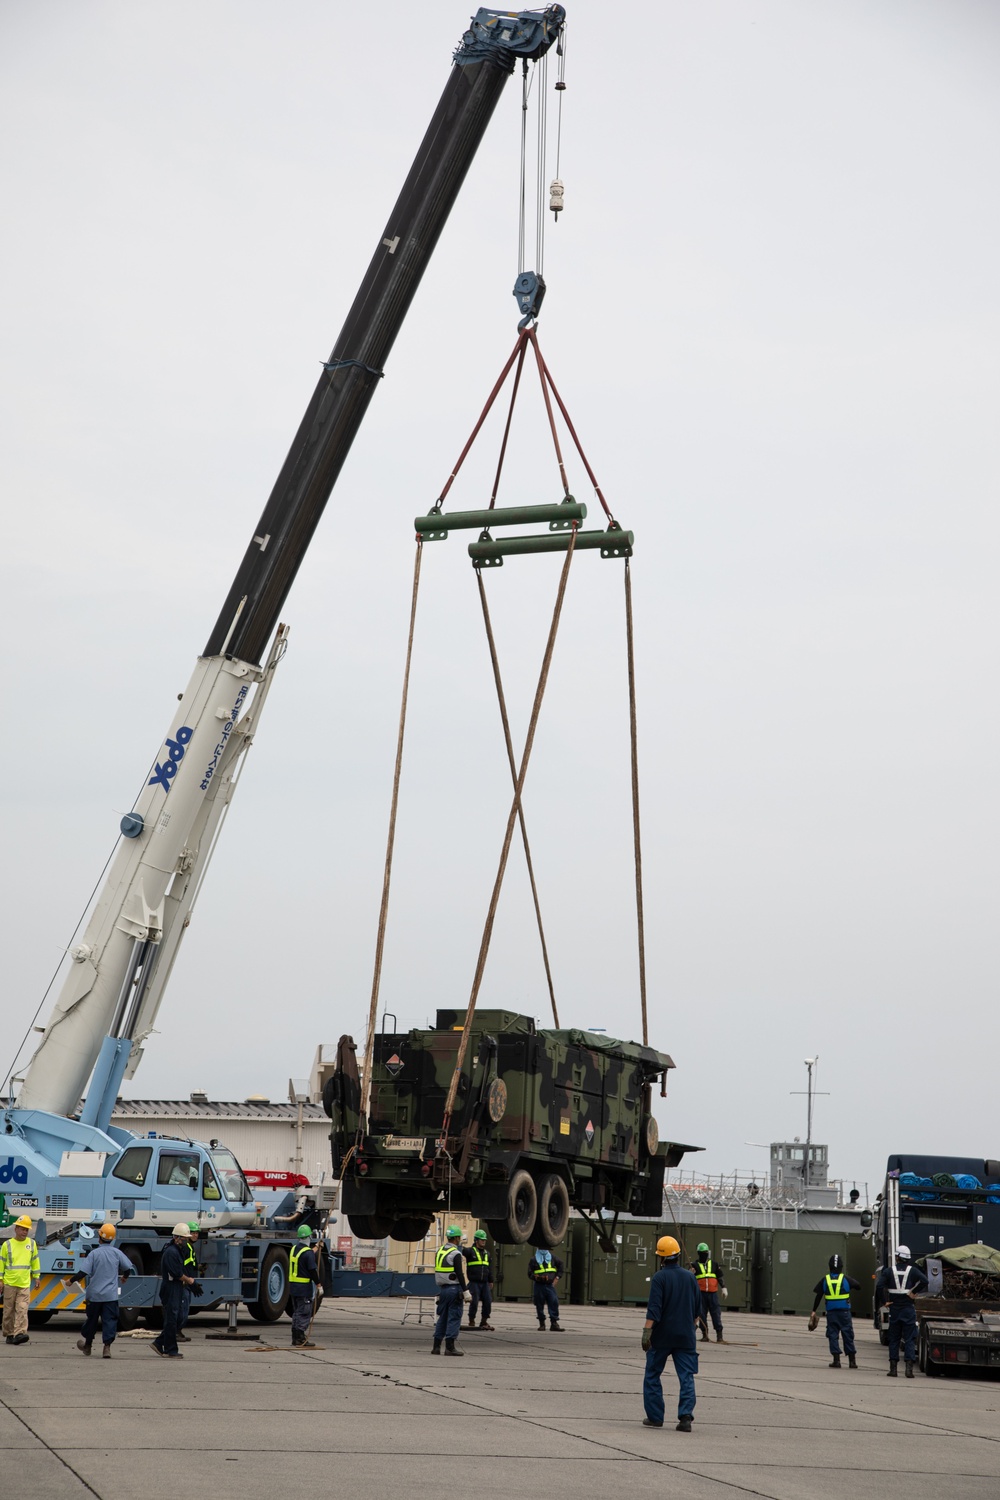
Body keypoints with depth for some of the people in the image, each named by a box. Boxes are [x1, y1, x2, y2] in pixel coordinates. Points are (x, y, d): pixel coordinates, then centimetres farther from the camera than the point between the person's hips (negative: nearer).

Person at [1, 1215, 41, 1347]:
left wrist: (37, 1278, 15)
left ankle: (19, 1333, -18)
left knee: (22, 1310, -12)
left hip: (25, 1284, 1)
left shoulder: (31, 1243, 6)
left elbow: (35, 1261, 15)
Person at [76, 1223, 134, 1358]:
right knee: (110, 1320, 1)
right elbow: (129, 1268, 5)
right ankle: (107, 1346, -11)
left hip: (94, 1294, 0)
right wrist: (124, 1277, 26)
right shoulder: (117, 1253, -1)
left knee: (92, 1319, 14)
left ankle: (87, 1345, 28)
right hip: (111, 1295, 0)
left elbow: (84, 1272, -15)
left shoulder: (94, 1253, -8)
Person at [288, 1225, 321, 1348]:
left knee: (296, 1313, 16)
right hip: (305, 1288, -8)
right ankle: (301, 1339, -5)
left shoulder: (294, 1249, 9)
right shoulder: (308, 1253, -17)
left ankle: (295, 1337, 19)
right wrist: (318, 1284, -8)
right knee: (304, 1314, -4)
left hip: (293, 1286, 8)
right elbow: (313, 1270, -19)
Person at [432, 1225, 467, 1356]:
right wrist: (465, 1291, -13)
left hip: (442, 1289, 7)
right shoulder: (456, 1254, -12)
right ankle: (450, 1347, -6)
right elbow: (459, 1274, -17)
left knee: (442, 1318, 13)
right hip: (454, 1288, -7)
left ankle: (436, 1346, 11)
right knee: (454, 1318, -3)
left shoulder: (439, 1252, 11)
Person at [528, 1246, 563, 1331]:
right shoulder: (534, 1259, 4)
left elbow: (560, 1266, 20)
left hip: (550, 1285, 1)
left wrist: (557, 1277, 9)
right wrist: (535, 1277, -19)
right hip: (539, 1285, -1)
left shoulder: (552, 1257, 12)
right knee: (539, 1305, 2)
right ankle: (542, 1324, 12)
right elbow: (530, 1273, 2)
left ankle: (554, 1323, -7)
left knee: (554, 1303, -9)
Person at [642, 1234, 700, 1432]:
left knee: (652, 1375, 10)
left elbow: (654, 1308, -18)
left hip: (662, 1336, -3)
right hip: (685, 1336, 3)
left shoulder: (659, 1278, -9)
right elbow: (697, 1310, 14)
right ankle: (686, 1416, -11)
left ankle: (655, 1417, 12)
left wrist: (646, 1332, -19)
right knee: (687, 1377, 2)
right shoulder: (690, 1277, 5)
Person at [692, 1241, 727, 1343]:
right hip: (701, 1293, 0)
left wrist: (723, 1288, 3)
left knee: (716, 1313, -4)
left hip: (713, 1293, 0)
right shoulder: (695, 1265, 8)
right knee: (702, 1314, 2)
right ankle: (704, 1335, 10)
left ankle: (719, 1335, -3)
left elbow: (720, 1277, 12)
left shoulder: (714, 1264, 11)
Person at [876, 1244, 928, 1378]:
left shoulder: (889, 1271, -1)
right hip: (908, 1309, -1)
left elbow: (879, 1286, -12)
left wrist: (884, 1301, -3)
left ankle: (893, 1368, 9)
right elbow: (924, 1280, -18)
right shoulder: (912, 1271, -1)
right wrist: (914, 1292, -7)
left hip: (894, 1309, 1)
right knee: (909, 1339, 1)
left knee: (894, 1339, 10)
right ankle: (909, 1367, -11)